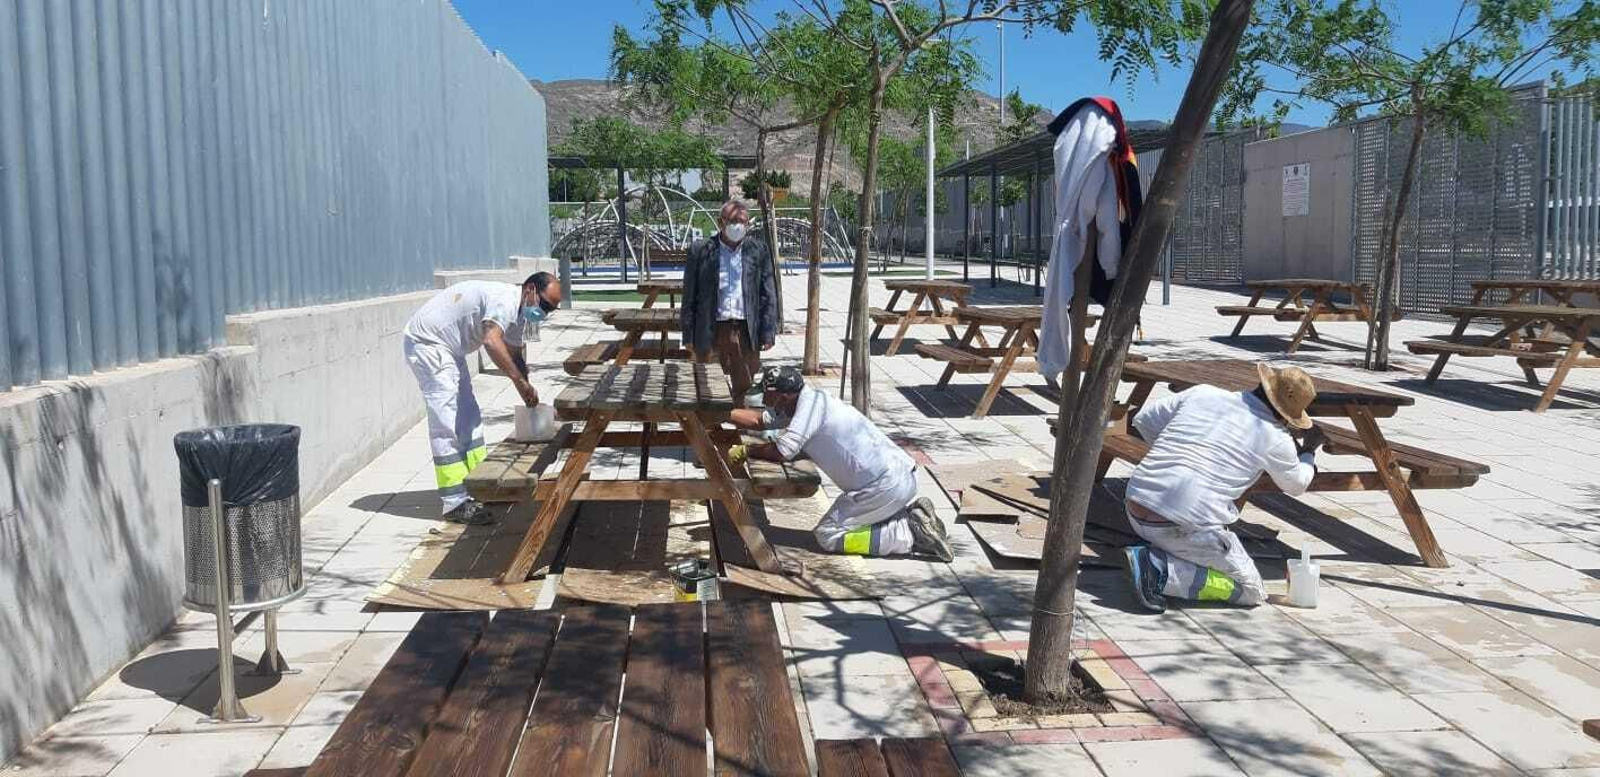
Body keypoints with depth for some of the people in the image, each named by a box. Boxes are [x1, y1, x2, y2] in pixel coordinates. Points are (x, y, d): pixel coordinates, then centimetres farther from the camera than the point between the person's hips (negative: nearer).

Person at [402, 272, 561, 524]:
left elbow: (514, 355, 18)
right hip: (427, 343, -11)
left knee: (469, 418, 15)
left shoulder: (519, 311, 8)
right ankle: (453, 503, -11)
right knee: (447, 423, -12)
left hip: (449, 348, 11)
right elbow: (492, 342, -40)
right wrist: (521, 381, -38)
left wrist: (528, 394, 8)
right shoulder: (505, 300, -24)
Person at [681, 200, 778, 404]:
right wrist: (689, 336, -2)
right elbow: (689, 297, 2)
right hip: (711, 331, -1)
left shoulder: (758, 251, 5)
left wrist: (768, 332, -1)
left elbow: (768, 295, 6)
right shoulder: (700, 251, 0)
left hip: (746, 331, 1)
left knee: (745, 388, 9)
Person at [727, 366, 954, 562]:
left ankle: (912, 534, -8)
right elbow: (759, 420, 26)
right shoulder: (802, 403, 15)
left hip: (885, 485, -10)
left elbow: (782, 452, -19)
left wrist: (746, 450, -3)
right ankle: (912, 512, 12)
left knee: (827, 536, -2)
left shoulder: (812, 403, -13)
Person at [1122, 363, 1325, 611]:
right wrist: (1309, 451, 41)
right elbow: (1296, 486, 23)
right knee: (1252, 591, 11)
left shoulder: (1203, 393, 10)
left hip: (1136, 511, 7)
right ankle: (1161, 570, -8)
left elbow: (1143, 421, 21)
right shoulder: (1276, 439, 1)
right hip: (1185, 526, -7)